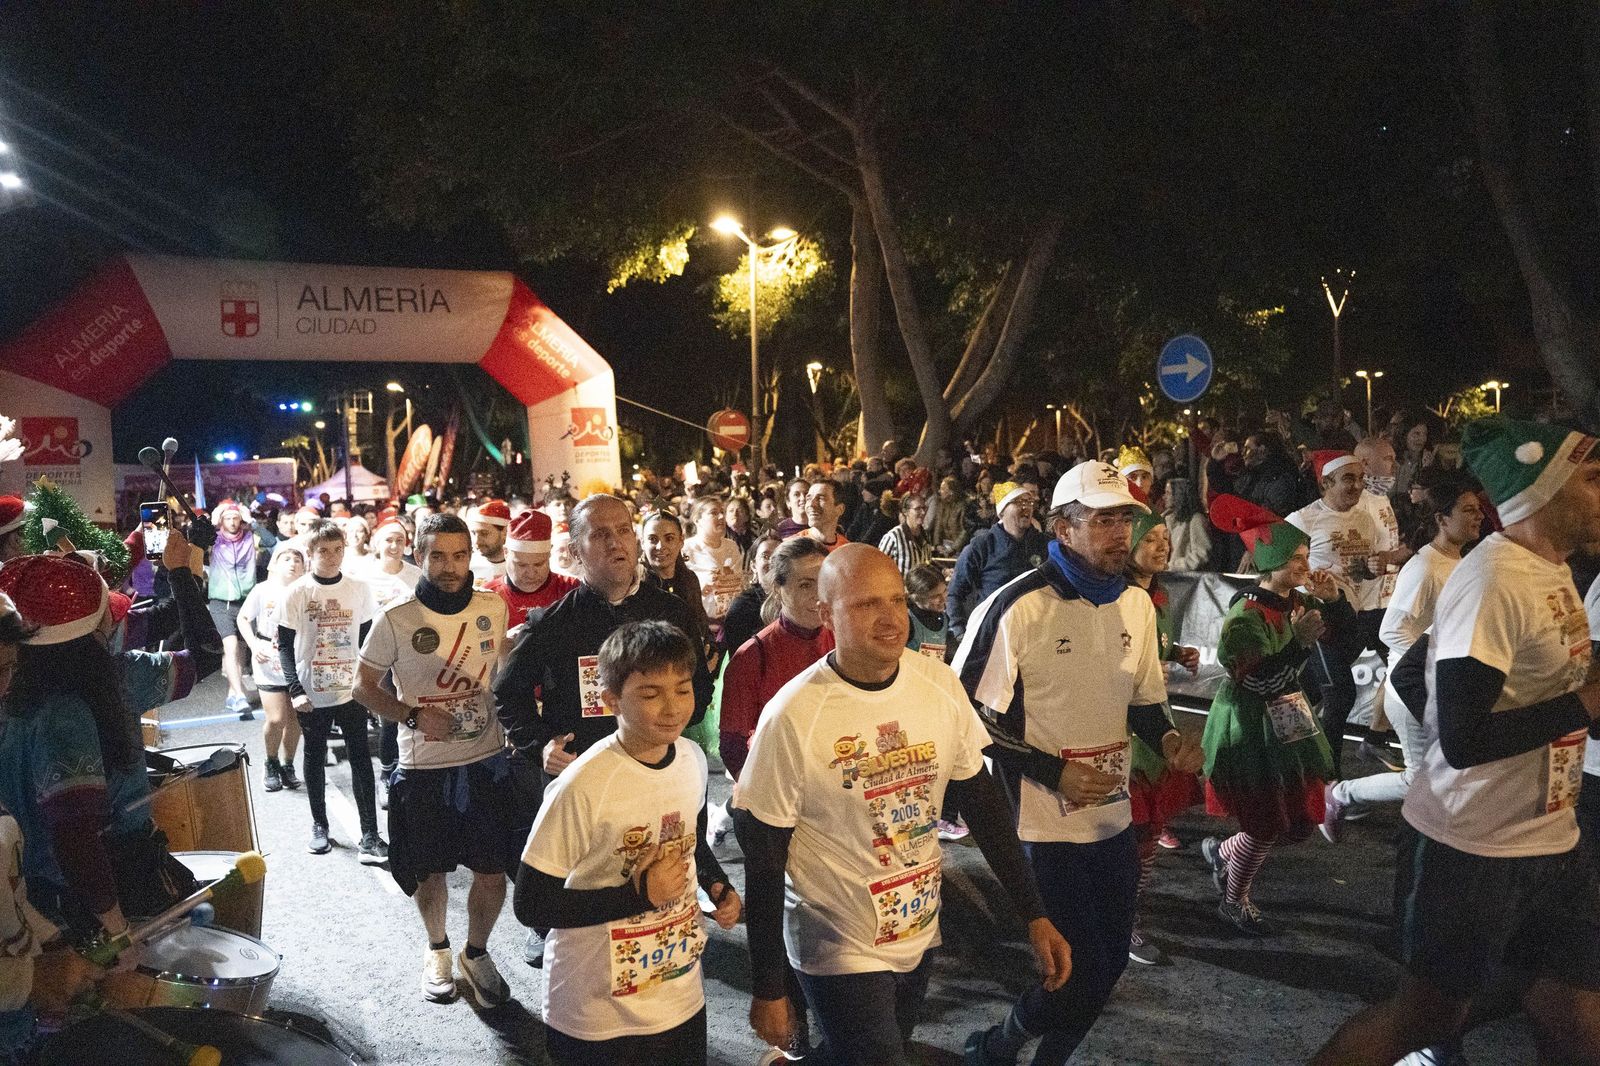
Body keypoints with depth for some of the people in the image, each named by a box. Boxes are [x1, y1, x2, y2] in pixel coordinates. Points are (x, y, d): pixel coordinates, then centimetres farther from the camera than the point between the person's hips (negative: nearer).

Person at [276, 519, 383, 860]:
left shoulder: (359, 589, 0)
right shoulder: (297, 593, -5)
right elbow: (285, 644, -3)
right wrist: (295, 689, -12)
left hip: (351, 690, 1)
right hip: (311, 693, 0)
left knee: (360, 758, -2)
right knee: (315, 758, 12)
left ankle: (369, 834, 1)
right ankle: (319, 825, 27)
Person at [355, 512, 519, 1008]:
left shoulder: (494, 608, -2)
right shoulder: (396, 618, -10)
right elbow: (365, 686, -1)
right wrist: (414, 715, -16)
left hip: (487, 761, 2)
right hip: (422, 768, -1)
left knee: (493, 870, 5)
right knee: (428, 870, 14)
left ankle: (476, 953, 32)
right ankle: (437, 949, 41)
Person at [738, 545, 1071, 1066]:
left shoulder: (941, 684, -8)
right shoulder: (793, 716, -21)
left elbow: (982, 802, 3)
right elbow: (764, 860, -13)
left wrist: (1035, 915, 1)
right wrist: (767, 990, -8)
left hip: (921, 934, 5)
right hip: (839, 950, -5)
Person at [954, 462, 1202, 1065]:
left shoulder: (1136, 604, 4)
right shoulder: (1017, 607, -17)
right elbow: (969, 717, -13)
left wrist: (1166, 738, -7)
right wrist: (1054, 772, -19)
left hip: (1114, 816, 7)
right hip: (1043, 823, -7)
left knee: (1109, 960, 16)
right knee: (1083, 974, -3)